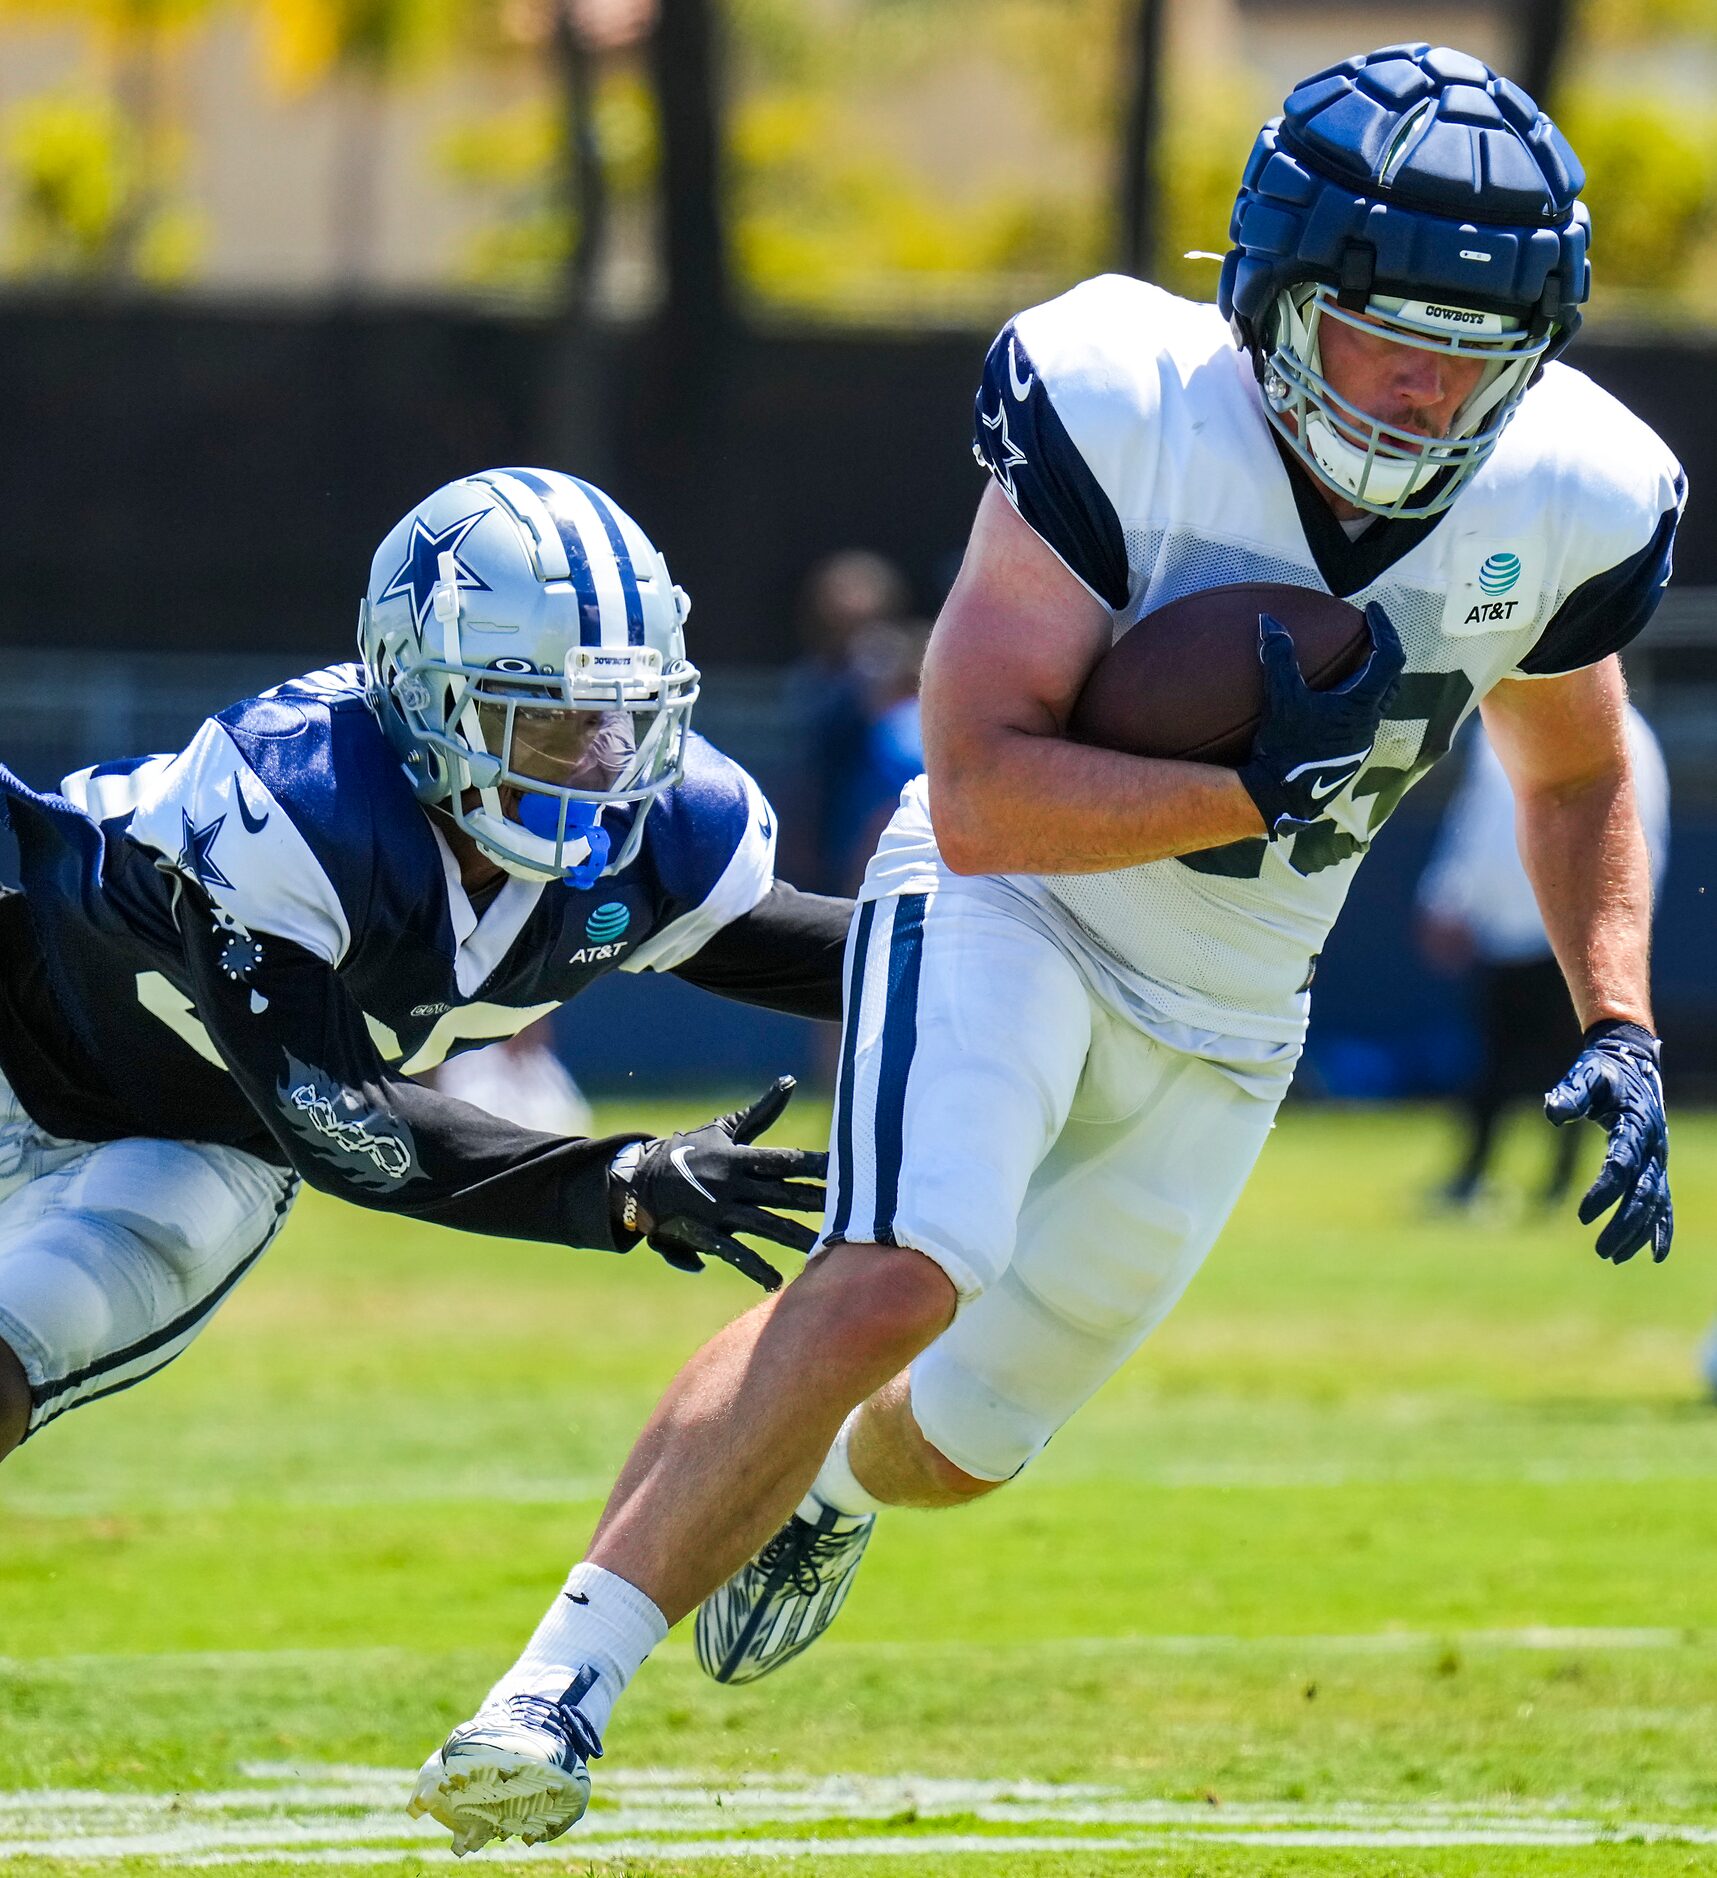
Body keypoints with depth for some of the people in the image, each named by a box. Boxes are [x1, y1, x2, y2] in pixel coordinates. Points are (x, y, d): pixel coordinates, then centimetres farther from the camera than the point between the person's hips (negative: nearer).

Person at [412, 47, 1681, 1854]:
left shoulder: (1566, 501, -15)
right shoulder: (1126, 405, -28)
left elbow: (1577, 778, 7)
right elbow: (983, 796, -29)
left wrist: (1620, 1029, -4)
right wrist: (1261, 794, -37)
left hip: (1223, 1023, 5)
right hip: (1013, 906, -5)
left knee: (966, 1437, 18)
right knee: (896, 1282, -31)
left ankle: (829, 1490, 55)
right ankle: (563, 1677, -22)